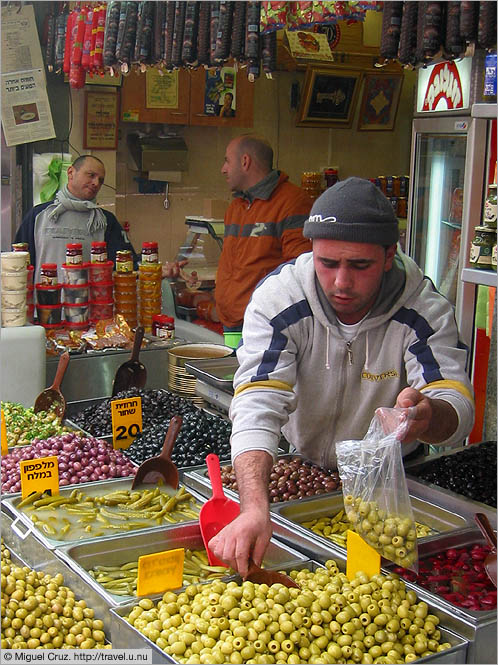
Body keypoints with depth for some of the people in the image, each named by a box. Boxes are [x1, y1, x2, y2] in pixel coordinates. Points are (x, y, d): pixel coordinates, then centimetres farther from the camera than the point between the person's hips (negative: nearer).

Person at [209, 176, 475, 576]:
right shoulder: (279, 298, -23)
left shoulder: (423, 308, -20)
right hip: (296, 468, 2)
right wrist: (255, 508, -51)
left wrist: (429, 415, -55)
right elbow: (258, 405, -33)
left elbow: (459, 407, -28)